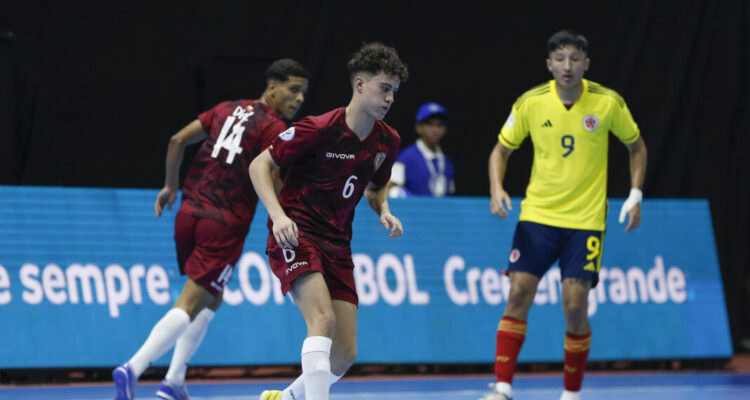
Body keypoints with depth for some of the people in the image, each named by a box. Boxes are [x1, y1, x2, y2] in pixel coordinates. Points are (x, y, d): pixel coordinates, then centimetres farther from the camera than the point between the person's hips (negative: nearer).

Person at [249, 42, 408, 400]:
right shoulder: (319, 129, -15)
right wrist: (278, 216, -24)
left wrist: (384, 211, 1)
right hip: (296, 236, -7)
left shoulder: (387, 141, 5)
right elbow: (259, 165, -9)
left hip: (337, 246, 7)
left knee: (344, 355, 2)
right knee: (323, 318, -30)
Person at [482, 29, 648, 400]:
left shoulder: (608, 102, -5)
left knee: (575, 305, -7)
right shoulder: (530, 103, -4)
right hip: (536, 215, 1)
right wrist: (497, 189, -9)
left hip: (585, 220, -1)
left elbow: (636, 146, 10)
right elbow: (501, 149, 8)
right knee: (518, 295, -8)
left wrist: (635, 195, 1)